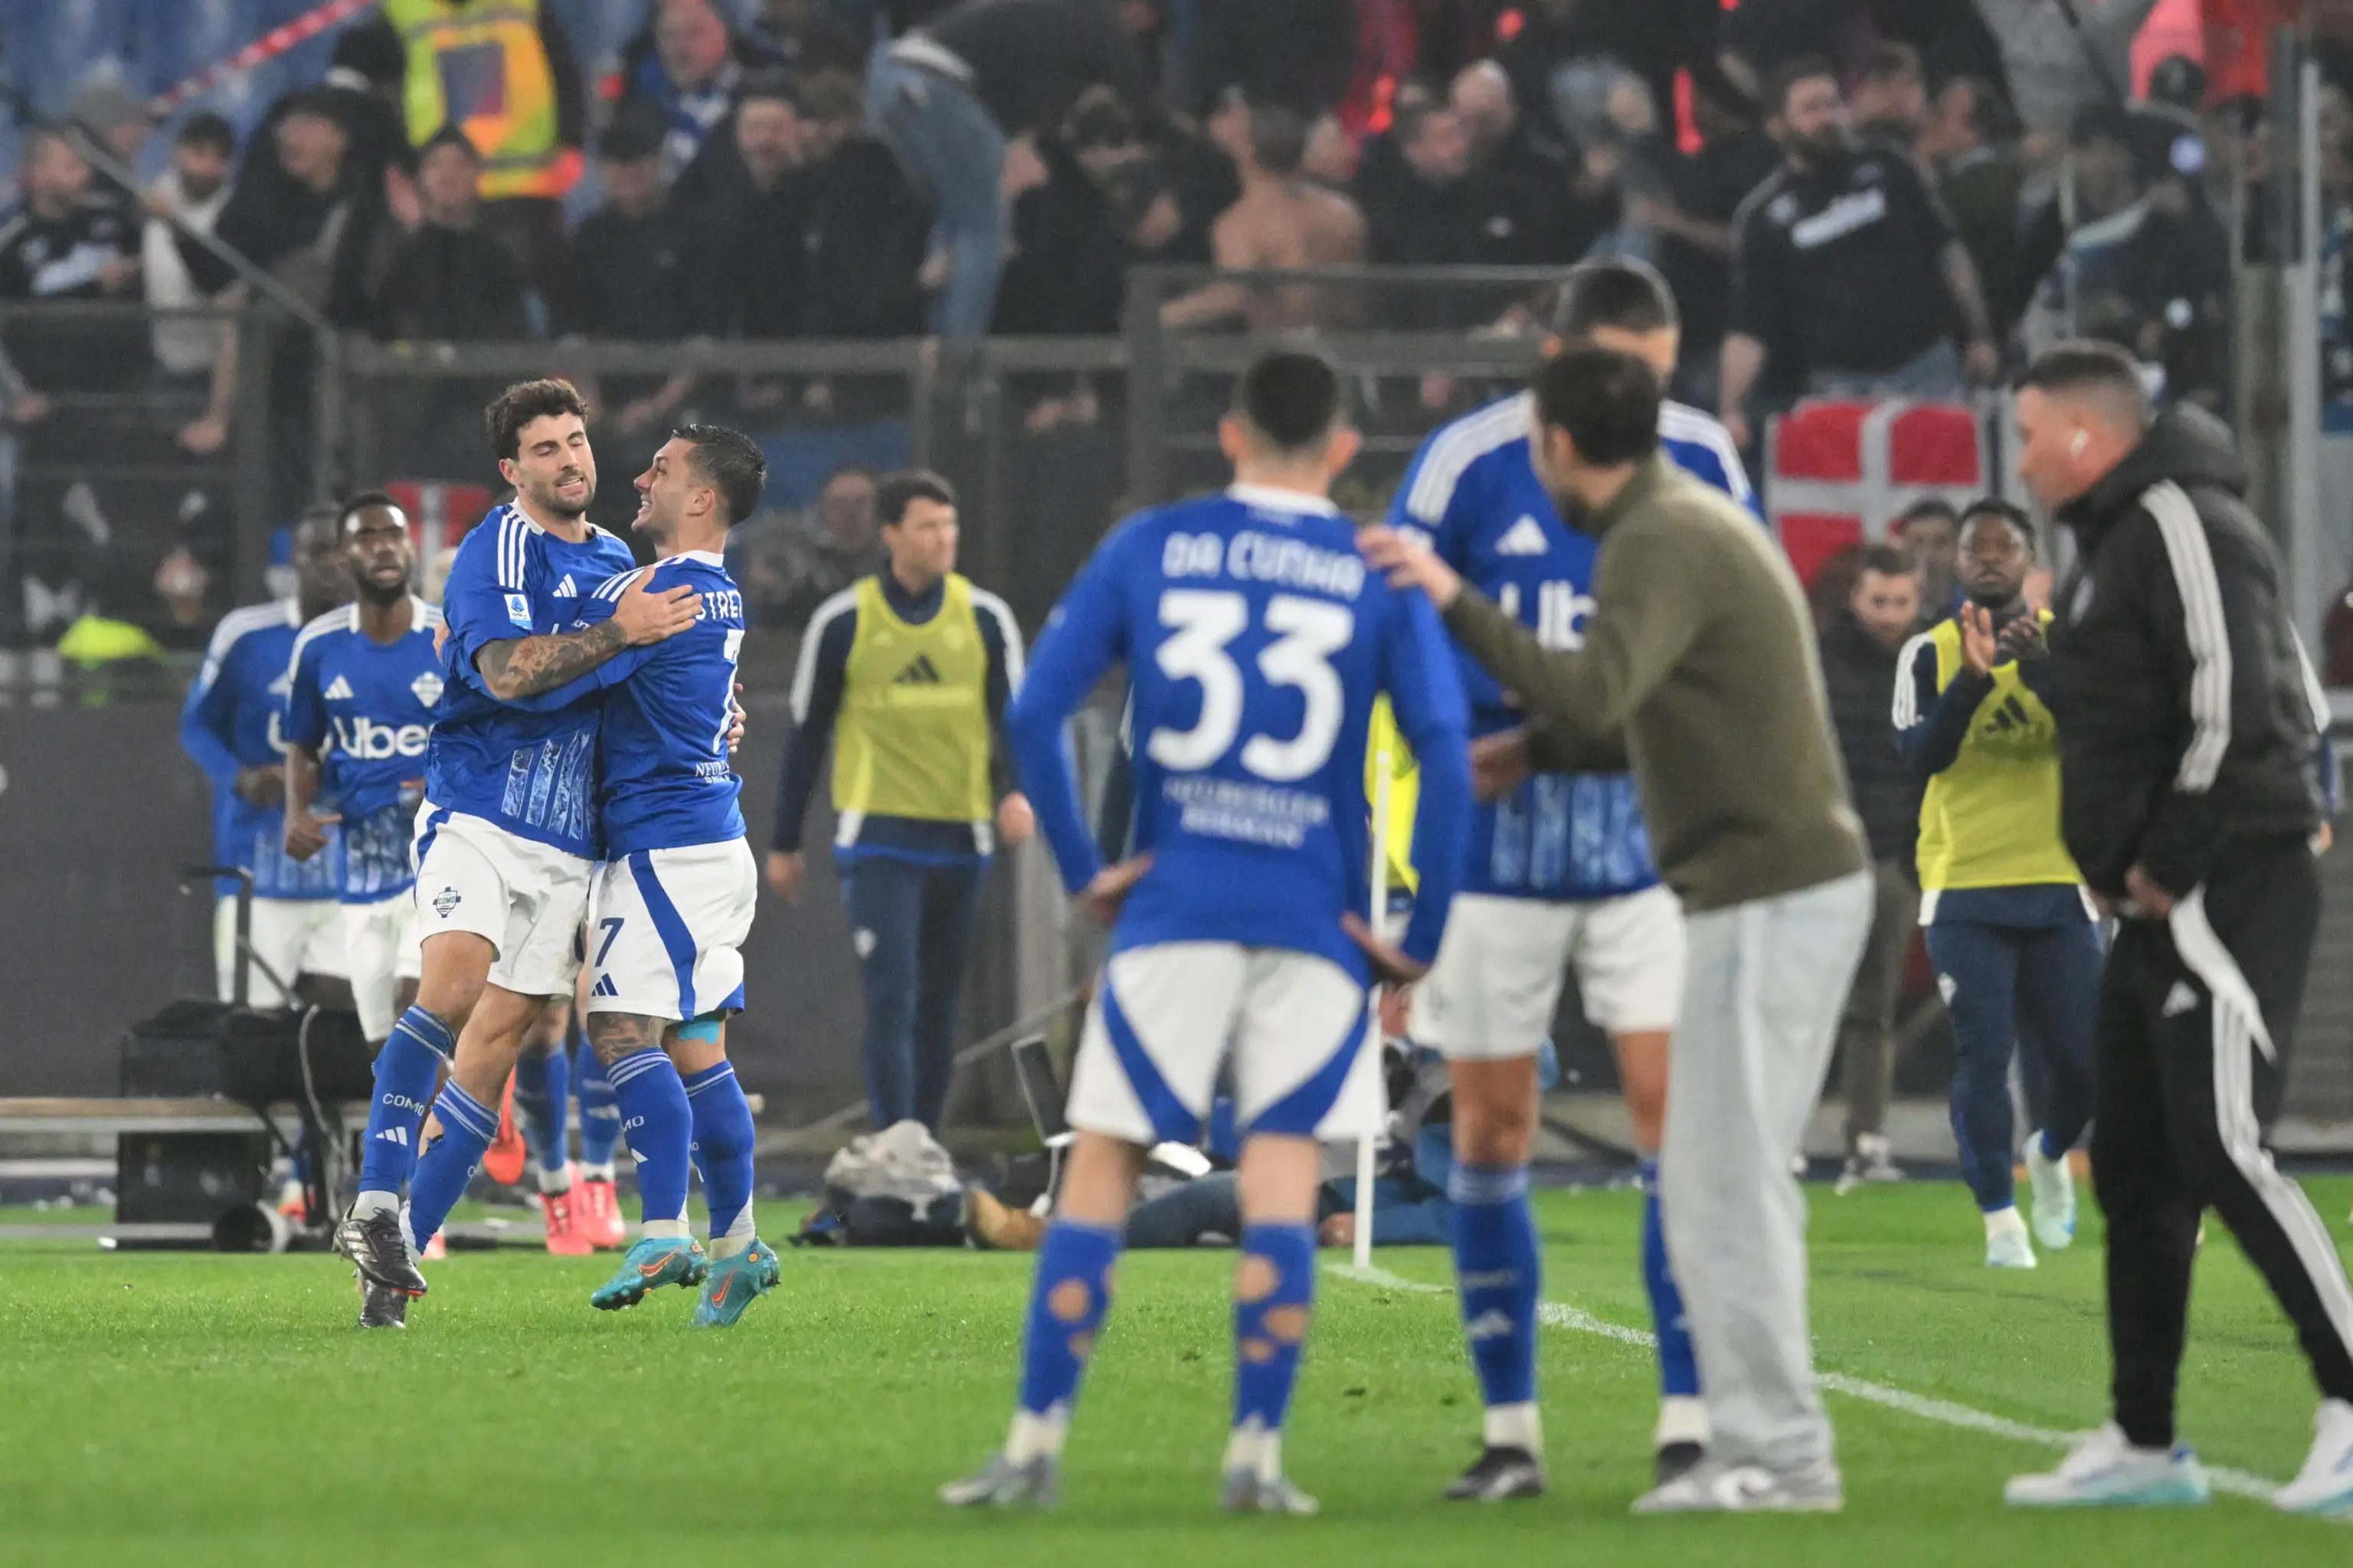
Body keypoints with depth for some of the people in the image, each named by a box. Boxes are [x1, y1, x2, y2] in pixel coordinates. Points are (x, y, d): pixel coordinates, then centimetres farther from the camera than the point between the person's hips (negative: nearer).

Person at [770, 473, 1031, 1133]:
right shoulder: (843, 621, -1)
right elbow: (807, 732, 6)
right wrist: (784, 843, 9)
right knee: (893, 995, -14)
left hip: (959, 835, 3)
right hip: (878, 836, -3)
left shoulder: (985, 617, 5)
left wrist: (1013, 791, -16)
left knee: (939, 1002, 10)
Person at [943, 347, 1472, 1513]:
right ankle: (1256, 1455, -3)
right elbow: (1444, 755, -7)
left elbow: (1033, 715, -1)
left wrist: (1081, 870, 6)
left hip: (1171, 909, 0)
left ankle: (1036, 1446, 2)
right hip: (1314, 923, 0)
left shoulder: (1146, 550, 6)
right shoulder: (1378, 578, 3)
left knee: (1102, 1162, 5)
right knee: (1281, 1170, 2)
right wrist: (1420, 937, -1)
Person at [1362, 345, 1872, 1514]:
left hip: (1766, 897, -10)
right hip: (1801, 881, 10)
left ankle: (1779, 1452, -7)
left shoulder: (1663, 541, -14)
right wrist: (1535, 752, 25)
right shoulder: (1691, 520, 18)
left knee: (1726, 1181, -8)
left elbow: (1595, 693, -30)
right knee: (1728, 1181, 14)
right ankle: (1758, 1437, 16)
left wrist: (1455, 604, -27)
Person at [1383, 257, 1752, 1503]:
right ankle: (1510, 1432, 13)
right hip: (1498, 840, 0)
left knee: (1676, 1106, -10)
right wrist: (1551, 700, -15)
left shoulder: (1702, 460, -2)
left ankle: (1691, 1422, -6)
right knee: (1490, 1128, 3)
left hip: (1653, 835, 1)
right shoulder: (1467, 463, -9)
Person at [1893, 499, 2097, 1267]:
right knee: (1982, 1056, -9)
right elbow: (1921, 756, -11)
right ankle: (2000, 1218, -1)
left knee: (2081, 1058, -1)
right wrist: (1972, 680, -25)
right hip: (1964, 887, -1)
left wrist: (2042, 670, -28)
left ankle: (2051, 1155, 30)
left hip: (2058, 884, 1)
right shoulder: (1929, 653, 2)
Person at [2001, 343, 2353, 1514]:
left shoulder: (2183, 526, -12)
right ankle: (2143, 1446, 18)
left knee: (2222, 1150, -18)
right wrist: (2124, 868, 12)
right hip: (2160, 908, 11)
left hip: (2229, 891, -11)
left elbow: (2235, 706, -21)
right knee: (2134, 1167, 12)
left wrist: (2168, 865, -17)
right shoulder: (2115, 541, 20)